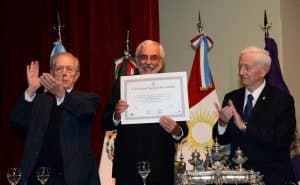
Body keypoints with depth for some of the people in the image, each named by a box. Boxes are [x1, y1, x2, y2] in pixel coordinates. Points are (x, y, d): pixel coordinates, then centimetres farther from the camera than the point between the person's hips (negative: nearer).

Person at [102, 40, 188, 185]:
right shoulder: (122, 85, 1)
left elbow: (183, 130, -3)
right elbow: (106, 124, -1)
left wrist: (176, 131, -24)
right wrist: (117, 115, -21)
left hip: (161, 169, 0)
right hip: (127, 166, 0)